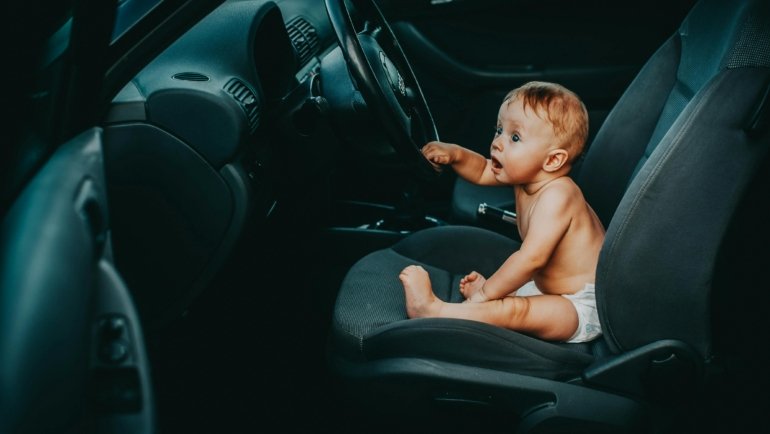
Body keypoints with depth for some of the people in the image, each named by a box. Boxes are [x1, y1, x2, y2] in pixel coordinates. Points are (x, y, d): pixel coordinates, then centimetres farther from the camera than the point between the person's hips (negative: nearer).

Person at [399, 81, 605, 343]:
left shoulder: (556, 196, -28)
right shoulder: (526, 174, 1)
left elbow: (531, 258, -34)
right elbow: (482, 172, 16)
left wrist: (486, 293, -26)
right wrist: (454, 153, -4)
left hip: (582, 309, -12)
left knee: (512, 310, -31)